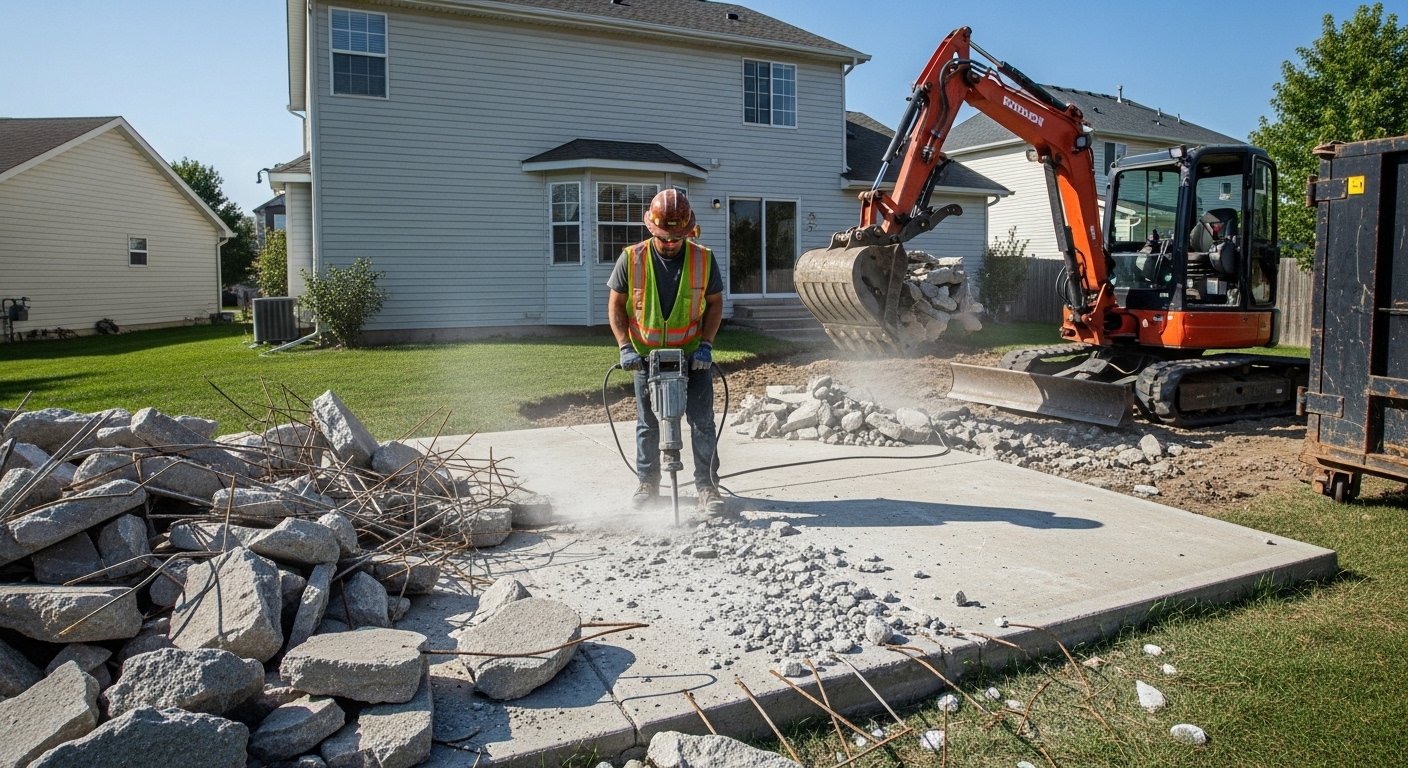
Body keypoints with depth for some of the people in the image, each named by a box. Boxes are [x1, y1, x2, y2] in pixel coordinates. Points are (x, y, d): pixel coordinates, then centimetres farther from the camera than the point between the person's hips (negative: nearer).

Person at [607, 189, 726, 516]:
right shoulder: (631, 259, -10)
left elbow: (714, 303, 1)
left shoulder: (703, 259, -9)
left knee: (702, 421, -2)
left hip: (692, 355, 0)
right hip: (647, 356, 1)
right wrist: (625, 347, -11)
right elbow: (616, 305, -2)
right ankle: (648, 482, 26)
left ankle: (707, 485, 10)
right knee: (647, 424, 11)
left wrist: (706, 345, -10)